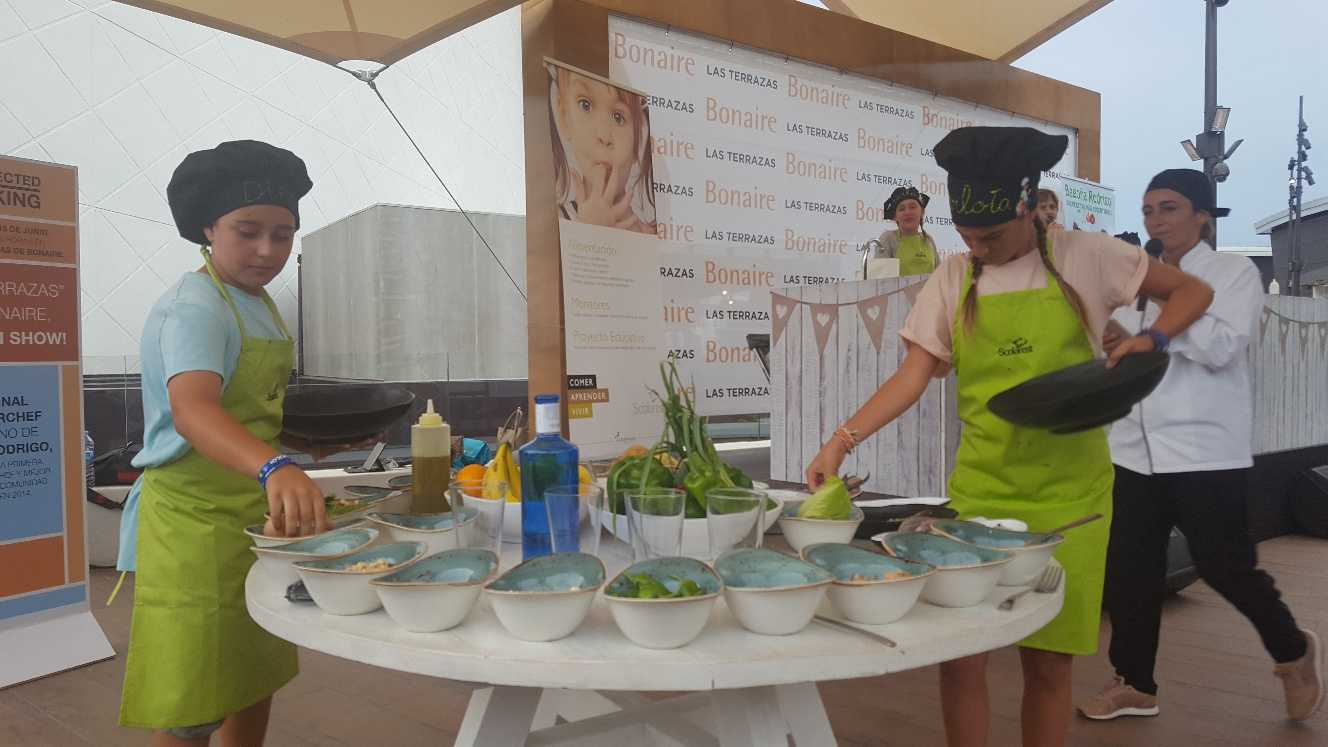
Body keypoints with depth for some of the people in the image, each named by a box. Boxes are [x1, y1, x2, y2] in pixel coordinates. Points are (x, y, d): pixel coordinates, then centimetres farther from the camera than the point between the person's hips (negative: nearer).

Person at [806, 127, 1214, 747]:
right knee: (959, 654, 1)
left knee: (1048, 661, 6)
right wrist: (843, 440, -13)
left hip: (1067, 492, -1)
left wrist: (1152, 338, -12)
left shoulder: (1083, 257, 0)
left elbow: (1192, 291, 9)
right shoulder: (954, 279, 4)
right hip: (979, 487, 2)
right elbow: (912, 377, -1)